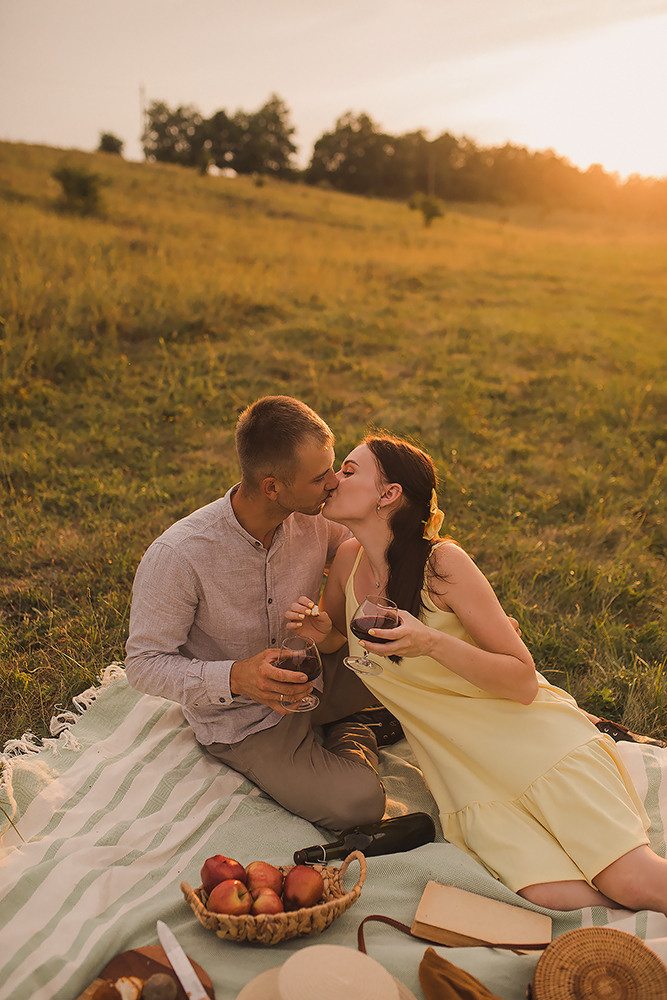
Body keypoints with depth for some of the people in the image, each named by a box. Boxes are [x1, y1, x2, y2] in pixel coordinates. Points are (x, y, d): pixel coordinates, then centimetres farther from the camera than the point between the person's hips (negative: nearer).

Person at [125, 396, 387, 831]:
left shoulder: (316, 519, -16)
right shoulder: (177, 556, -30)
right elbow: (144, 663, -21)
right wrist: (234, 678, -37)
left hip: (313, 676, 5)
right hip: (242, 720, -5)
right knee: (356, 803, -22)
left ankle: (352, 726, 17)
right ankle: (355, 738, 12)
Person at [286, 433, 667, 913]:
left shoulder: (442, 562, -16)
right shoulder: (349, 559, -1)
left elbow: (523, 682, -14)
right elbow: (336, 638, 20)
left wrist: (432, 643, -30)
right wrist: (320, 629, -4)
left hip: (534, 742, -3)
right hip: (466, 772, 4)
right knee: (553, 895, -17)